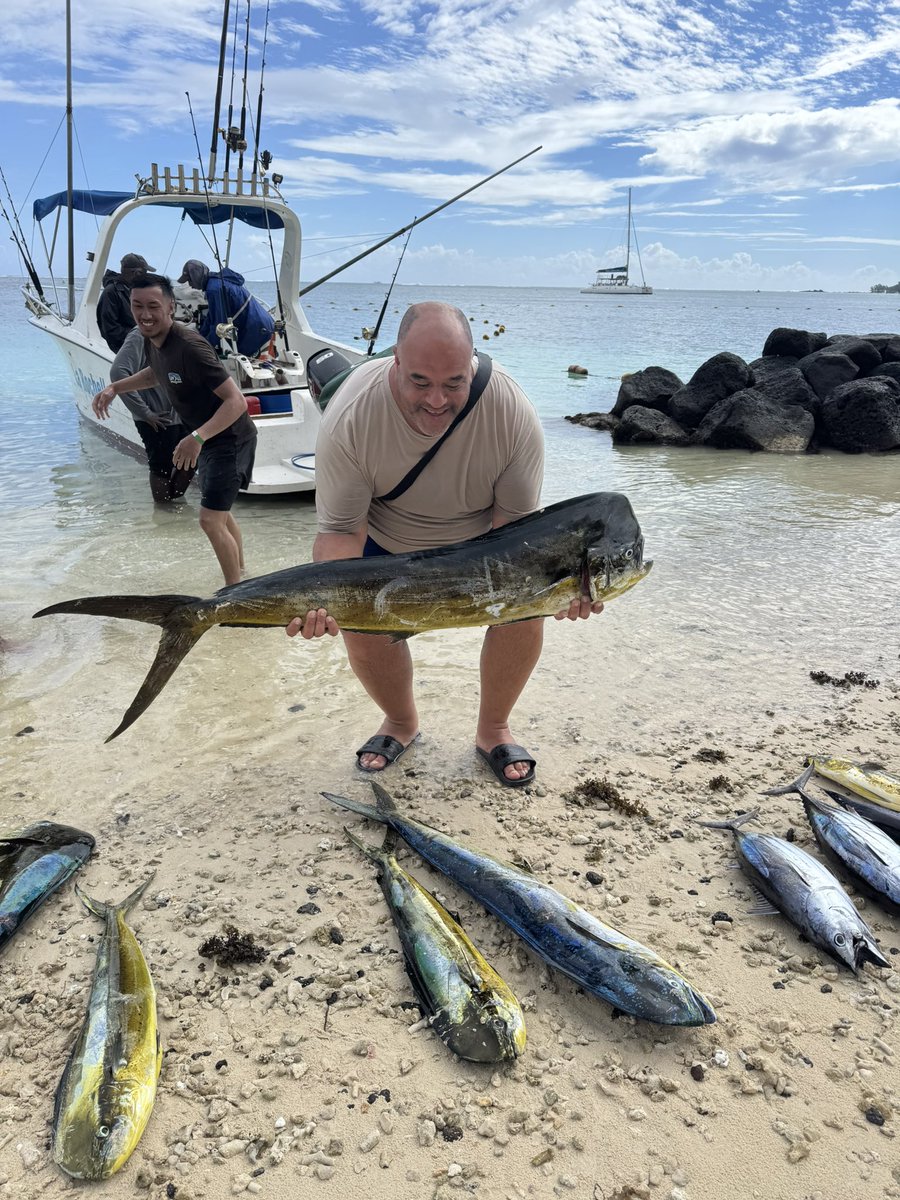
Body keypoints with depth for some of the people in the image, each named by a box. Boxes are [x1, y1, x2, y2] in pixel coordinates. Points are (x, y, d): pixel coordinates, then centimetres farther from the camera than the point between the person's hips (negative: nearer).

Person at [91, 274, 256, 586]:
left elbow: (236, 401, -32)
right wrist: (115, 387, 8)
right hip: (208, 437, 10)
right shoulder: (151, 340, -3)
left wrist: (197, 437, -41)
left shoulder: (189, 347, -30)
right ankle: (241, 576, 42)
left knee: (210, 519, -12)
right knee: (219, 512, 23)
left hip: (229, 439, -10)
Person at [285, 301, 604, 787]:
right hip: (385, 538, 0)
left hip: (478, 537, 0)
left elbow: (514, 525, -25)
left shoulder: (513, 414, -32)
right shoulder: (349, 418, -33)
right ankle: (400, 722, 19)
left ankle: (493, 729, 8)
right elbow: (341, 529, -27)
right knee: (361, 625, -14)